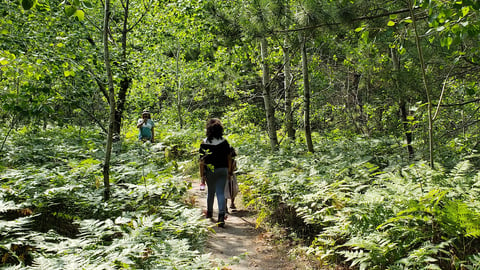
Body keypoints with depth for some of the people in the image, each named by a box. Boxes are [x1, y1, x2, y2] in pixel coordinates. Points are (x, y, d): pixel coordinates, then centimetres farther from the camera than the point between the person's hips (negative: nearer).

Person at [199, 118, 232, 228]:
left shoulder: (204, 143, -9)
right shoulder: (224, 142, -4)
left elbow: (202, 160, -9)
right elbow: (229, 157, 1)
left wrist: (202, 175, -5)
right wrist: (230, 170, 13)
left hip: (210, 170, 0)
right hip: (222, 170, 0)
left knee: (210, 192, 20)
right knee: (221, 193, 0)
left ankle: (209, 212, 38)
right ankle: (221, 216, -14)